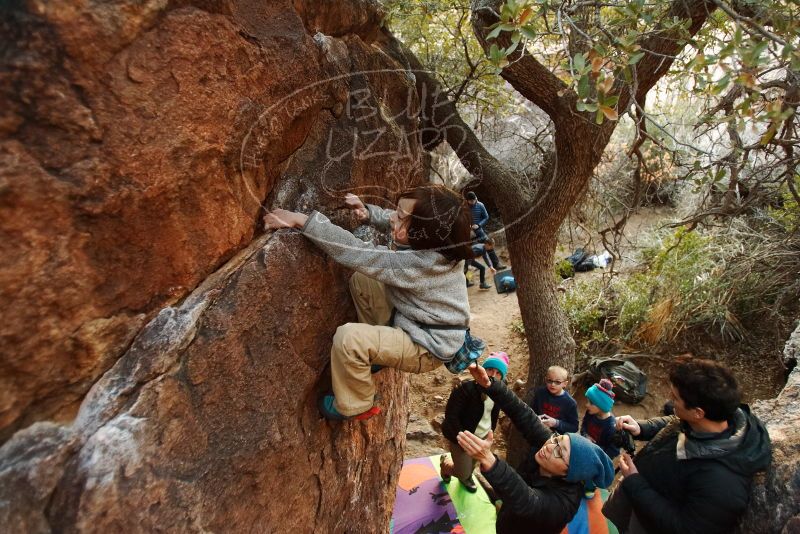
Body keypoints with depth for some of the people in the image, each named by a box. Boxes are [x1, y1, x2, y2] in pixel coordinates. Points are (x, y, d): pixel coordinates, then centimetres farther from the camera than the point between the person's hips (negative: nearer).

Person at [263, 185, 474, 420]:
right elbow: (390, 221, 9)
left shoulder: (419, 264, -35)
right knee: (360, 280, 11)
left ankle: (356, 406, 1)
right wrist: (367, 213, -11)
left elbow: (356, 253, -34)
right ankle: (377, 352, 23)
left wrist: (301, 220, -31)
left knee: (349, 337, -28)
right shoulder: (429, 242, -12)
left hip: (428, 348, -9)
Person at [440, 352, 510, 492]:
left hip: (483, 438, 6)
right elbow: (451, 415, -25)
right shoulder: (466, 388, -26)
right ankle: (445, 463, 29)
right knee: (463, 474, -2)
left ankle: (467, 477, 56)